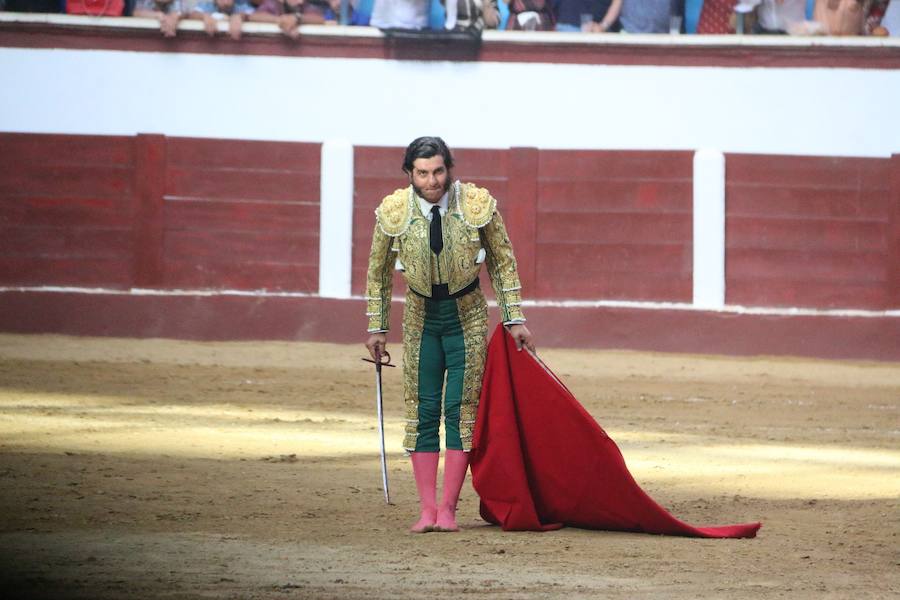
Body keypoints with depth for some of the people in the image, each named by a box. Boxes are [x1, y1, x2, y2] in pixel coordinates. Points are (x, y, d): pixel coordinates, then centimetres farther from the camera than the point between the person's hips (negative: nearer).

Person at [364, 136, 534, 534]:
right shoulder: (392, 212, -11)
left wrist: (514, 319, -2)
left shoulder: (478, 205, -14)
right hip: (421, 318, 1)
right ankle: (427, 508, 0)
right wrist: (377, 328, 7)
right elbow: (378, 272, 4)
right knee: (422, 412, -2)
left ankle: (448, 508, -4)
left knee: (461, 410, -6)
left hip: (467, 318, -1)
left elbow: (502, 262, -1)